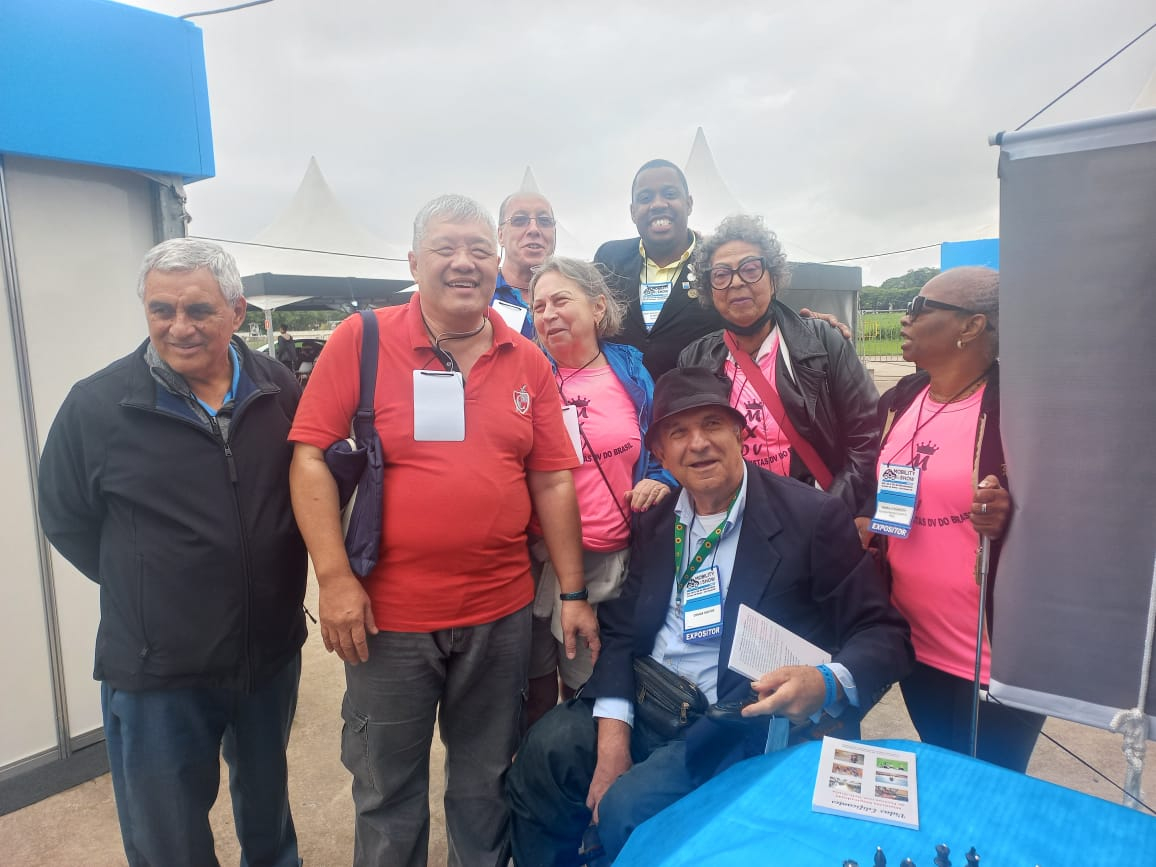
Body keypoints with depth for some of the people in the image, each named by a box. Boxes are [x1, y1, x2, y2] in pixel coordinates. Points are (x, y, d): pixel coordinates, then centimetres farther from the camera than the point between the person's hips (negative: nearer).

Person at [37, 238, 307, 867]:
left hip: (273, 653, 2)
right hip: (157, 674, -2)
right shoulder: (97, 405, -12)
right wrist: (148, 586, 0)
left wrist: (267, 577, 1)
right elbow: (66, 520, -1)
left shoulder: (279, 389, -6)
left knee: (267, 803, 27)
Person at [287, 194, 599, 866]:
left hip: (502, 615, 3)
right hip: (387, 614, -2)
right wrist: (334, 577, -13)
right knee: (388, 793, 17)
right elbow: (311, 457, -7)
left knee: (486, 786, 20)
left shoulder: (528, 361, 3)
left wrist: (574, 594, 3)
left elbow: (553, 481, 4)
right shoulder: (361, 340, -6)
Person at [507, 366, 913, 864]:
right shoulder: (655, 524, 6)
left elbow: (883, 634, -8)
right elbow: (621, 630, 4)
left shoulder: (813, 518, -10)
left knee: (628, 811, -24)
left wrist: (828, 684, -29)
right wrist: (611, 737, -9)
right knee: (544, 751, -11)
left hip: (746, 722, -5)